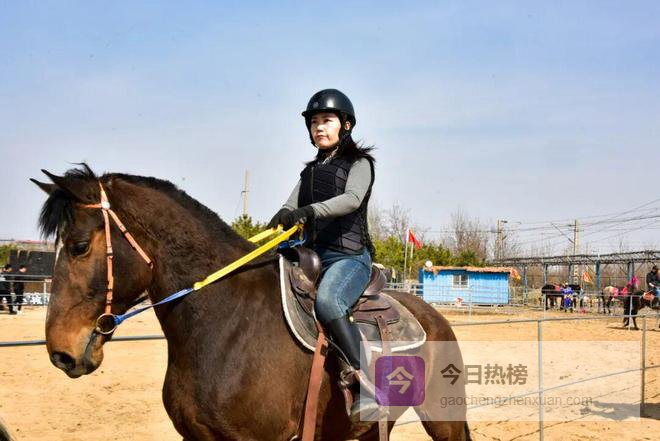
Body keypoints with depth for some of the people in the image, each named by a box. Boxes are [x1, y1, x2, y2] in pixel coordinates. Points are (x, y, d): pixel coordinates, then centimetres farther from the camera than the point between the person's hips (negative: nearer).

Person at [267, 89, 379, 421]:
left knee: (327, 301, -35)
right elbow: (291, 207, 10)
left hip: (349, 256, -7)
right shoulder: (310, 171, 23)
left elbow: (352, 199, -15)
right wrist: (275, 225, -15)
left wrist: (310, 210, -32)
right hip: (312, 254, 7)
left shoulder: (359, 163, 5)